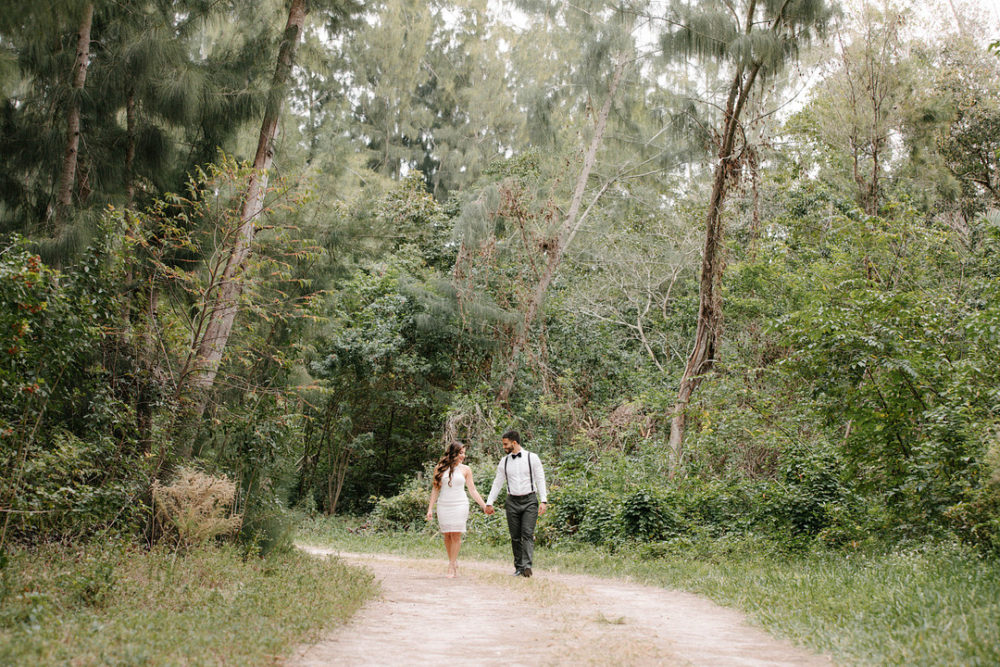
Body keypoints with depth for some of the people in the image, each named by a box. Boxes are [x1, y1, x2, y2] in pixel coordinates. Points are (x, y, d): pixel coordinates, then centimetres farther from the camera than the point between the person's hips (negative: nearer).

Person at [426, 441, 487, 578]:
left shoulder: (465, 469, 6)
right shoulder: (440, 468, 5)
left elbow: (472, 490, 8)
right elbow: (435, 489, 9)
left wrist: (484, 505, 3)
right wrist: (430, 508, 5)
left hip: (460, 505, -1)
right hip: (443, 505, 1)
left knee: (456, 535, -7)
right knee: (447, 535, 1)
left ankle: (451, 566, -3)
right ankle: (454, 563, 14)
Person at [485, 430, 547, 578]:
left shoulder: (532, 458, -2)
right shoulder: (504, 462, 9)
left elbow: (540, 480, -3)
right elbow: (497, 483, 13)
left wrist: (543, 501, -12)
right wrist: (489, 503, 10)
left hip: (530, 500, -3)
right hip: (512, 502, 3)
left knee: (527, 534, -14)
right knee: (515, 537, 3)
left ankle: (527, 565, -22)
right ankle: (518, 567, 9)